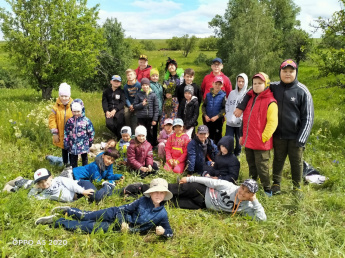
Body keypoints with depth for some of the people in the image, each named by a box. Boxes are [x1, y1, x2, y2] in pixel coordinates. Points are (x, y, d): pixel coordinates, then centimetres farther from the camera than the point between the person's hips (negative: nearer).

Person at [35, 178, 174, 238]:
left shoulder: (162, 214, -11)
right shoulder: (143, 201, -11)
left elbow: (170, 232, -6)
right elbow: (124, 208, -5)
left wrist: (162, 231, -26)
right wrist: (123, 222, -19)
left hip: (117, 227, 0)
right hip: (117, 214, 0)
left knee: (89, 227, -3)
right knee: (86, 217, -4)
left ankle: (56, 221, 9)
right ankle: (68, 210, 25)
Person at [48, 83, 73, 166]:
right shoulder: (56, 106, -2)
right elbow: (52, 119, 0)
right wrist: (54, 133, -5)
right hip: (61, 135, 2)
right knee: (64, 150, 17)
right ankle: (66, 165, 33)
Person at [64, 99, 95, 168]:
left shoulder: (86, 121, -12)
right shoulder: (70, 121, -4)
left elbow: (91, 132, -3)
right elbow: (66, 133, 2)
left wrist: (90, 142, 4)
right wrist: (66, 144, 1)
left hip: (83, 145, -2)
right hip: (73, 145, 2)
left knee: (84, 158, 16)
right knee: (73, 160, 14)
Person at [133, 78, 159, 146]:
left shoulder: (153, 95, 1)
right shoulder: (139, 94, 1)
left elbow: (156, 107, 1)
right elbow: (134, 106, 3)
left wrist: (155, 119, -3)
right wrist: (141, 104, -16)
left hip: (150, 117, 0)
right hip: (141, 117, 0)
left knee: (150, 133, 9)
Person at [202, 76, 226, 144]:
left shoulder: (223, 96, -6)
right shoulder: (208, 95, 5)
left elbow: (225, 108, -9)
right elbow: (203, 106, 8)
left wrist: (217, 116, -16)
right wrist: (205, 115, -5)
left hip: (218, 120, -3)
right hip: (207, 120, 3)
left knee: (217, 138, 2)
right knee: (208, 137, 13)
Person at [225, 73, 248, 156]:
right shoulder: (232, 93, 9)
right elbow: (227, 105, 15)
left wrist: (241, 118, -17)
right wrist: (227, 115, 2)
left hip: (240, 123, -3)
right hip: (229, 122, 3)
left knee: (239, 141, 11)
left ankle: (236, 155, 29)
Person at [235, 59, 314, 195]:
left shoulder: (302, 91, -7)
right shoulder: (274, 87, 0)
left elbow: (308, 117, -6)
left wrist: (301, 139, -12)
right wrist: (241, 107, -2)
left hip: (295, 136, -2)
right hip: (278, 135, 2)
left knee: (297, 162, 10)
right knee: (278, 160, 14)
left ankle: (297, 187, 27)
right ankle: (276, 184, 30)